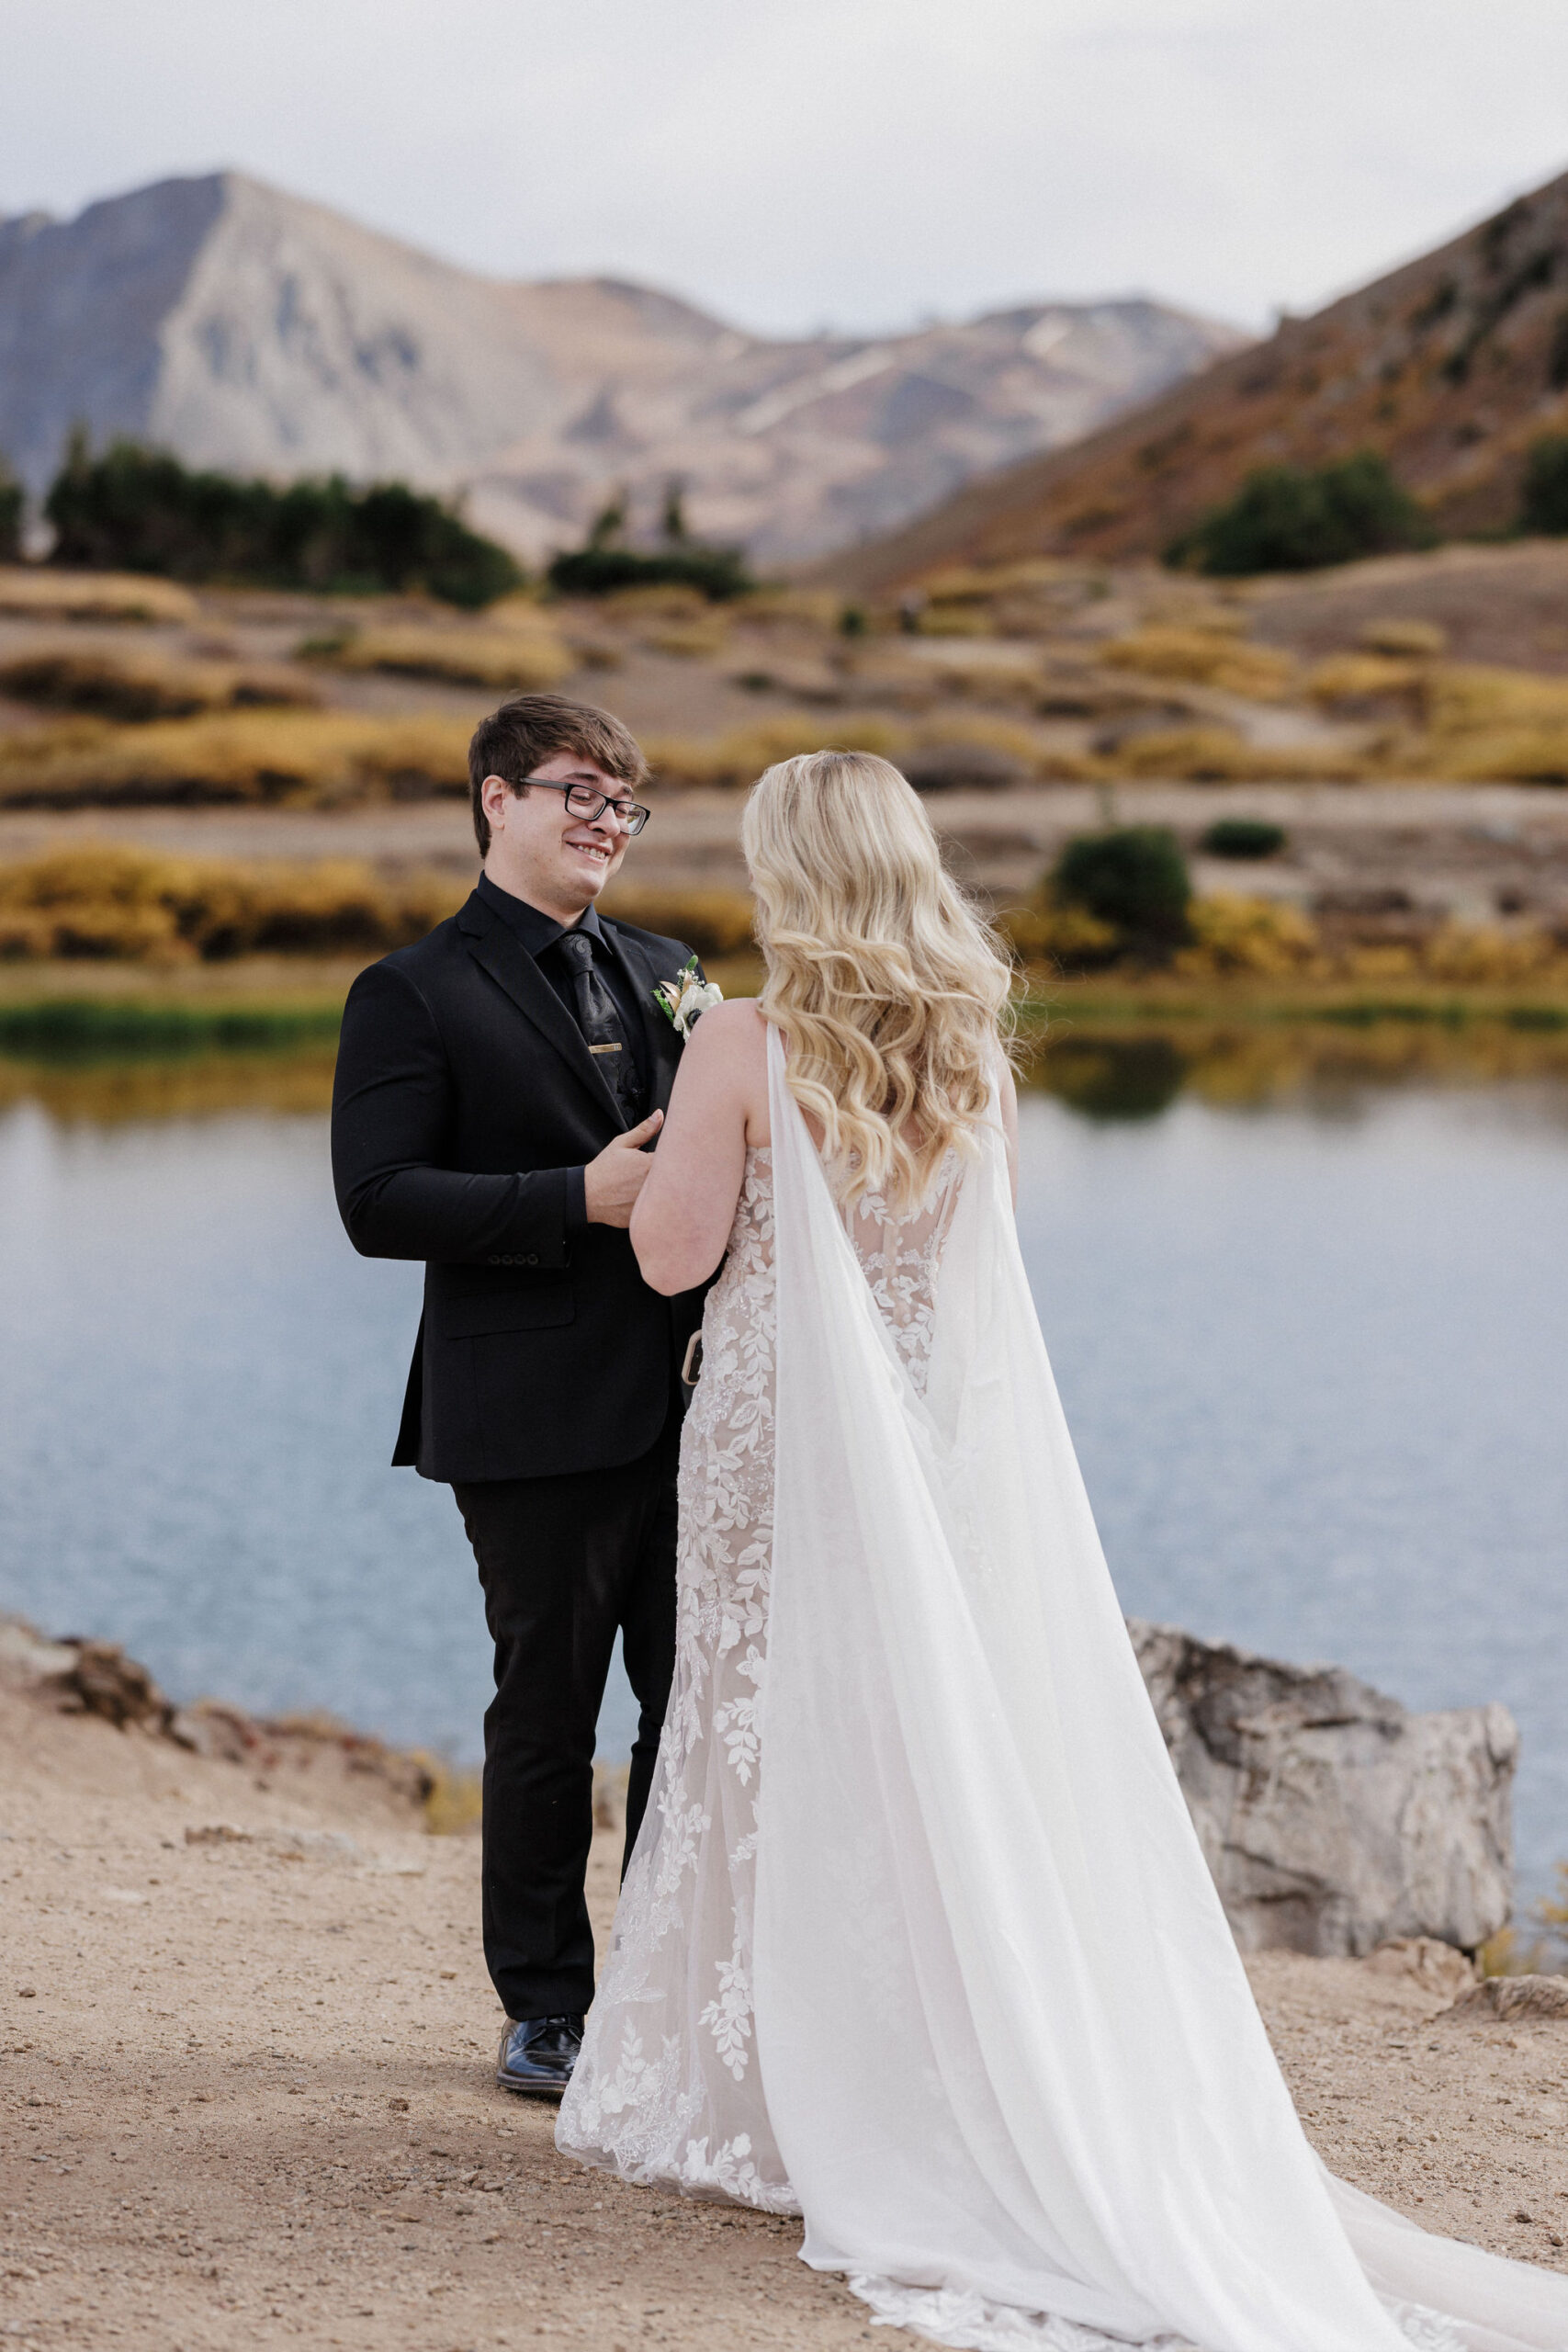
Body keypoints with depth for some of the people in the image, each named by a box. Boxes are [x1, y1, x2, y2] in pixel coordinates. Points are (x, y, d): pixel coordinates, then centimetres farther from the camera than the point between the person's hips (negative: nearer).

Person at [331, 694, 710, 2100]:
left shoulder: (669, 976, 16)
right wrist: (580, 1200, -20)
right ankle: (547, 2007, 18)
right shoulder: (413, 997, -4)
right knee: (548, 1719, 5)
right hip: (537, 1418, -5)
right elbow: (377, 1202, -13)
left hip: (684, 1402, 5)